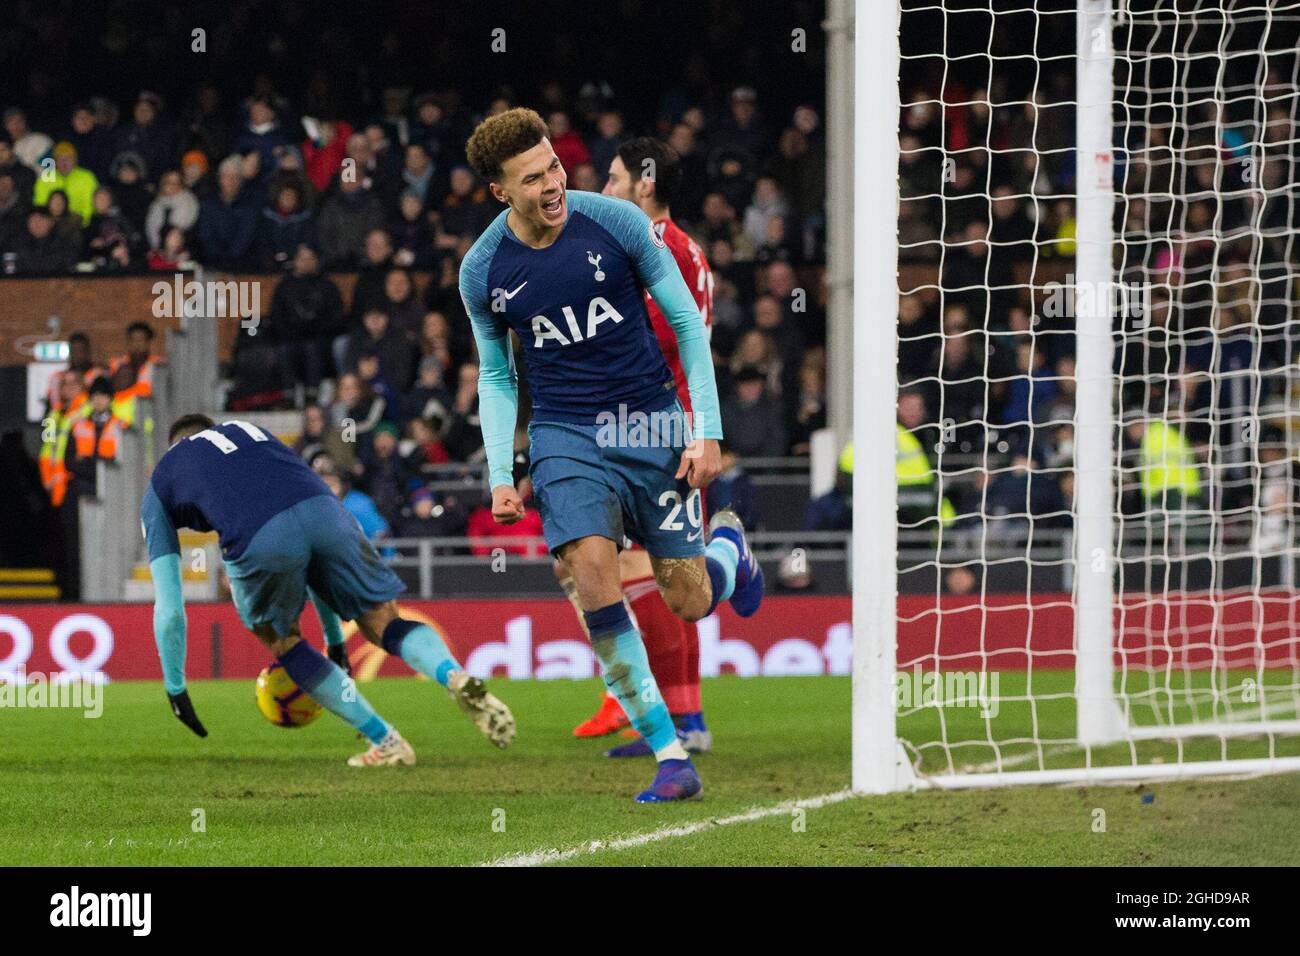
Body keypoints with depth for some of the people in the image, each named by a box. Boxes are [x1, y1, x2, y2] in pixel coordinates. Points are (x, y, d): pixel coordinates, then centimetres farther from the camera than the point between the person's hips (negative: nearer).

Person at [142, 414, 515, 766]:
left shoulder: (159, 483, 33)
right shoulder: (252, 433, 43)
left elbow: (168, 606, 27)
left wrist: (175, 689, 37)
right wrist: (334, 639, 52)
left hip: (258, 540, -3)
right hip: (322, 508, 3)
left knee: (283, 641, 23)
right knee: (384, 623, 15)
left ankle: (386, 742, 16)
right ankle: (457, 677, -15)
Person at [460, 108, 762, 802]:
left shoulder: (615, 223, -10)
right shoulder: (483, 271, -4)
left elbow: (687, 321, 0)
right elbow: (496, 376, 11)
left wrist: (707, 430, -5)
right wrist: (500, 475, 0)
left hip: (653, 423, 0)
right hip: (566, 433, 1)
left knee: (689, 602, 2)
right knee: (593, 570, -23)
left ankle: (728, 550, 43)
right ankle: (670, 755, -17)